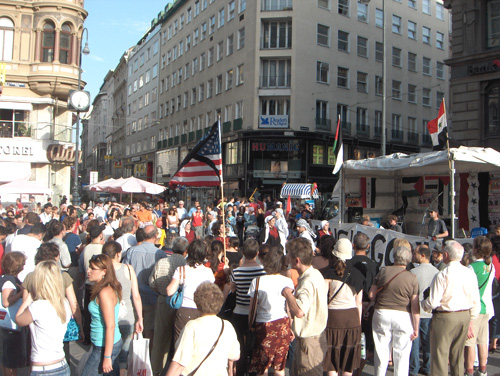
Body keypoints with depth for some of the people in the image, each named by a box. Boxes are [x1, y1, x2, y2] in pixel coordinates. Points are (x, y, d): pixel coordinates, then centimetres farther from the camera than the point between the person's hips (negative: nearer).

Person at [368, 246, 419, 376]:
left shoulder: (383, 271, -2)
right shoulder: (412, 278, -5)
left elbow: (371, 294, 0)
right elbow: (415, 306, -7)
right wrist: (416, 328, -1)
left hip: (381, 313, 1)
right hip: (403, 316, -1)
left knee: (381, 351, 12)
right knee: (402, 354, 9)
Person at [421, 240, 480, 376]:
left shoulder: (442, 275, -17)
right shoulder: (470, 273, 1)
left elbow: (433, 302, -18)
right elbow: (476, 302, 6)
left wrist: (423, 304, 4)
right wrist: (471, 321, 17)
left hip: (445, 317, -6)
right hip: (465, 316, 6)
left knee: (440, 355, 2)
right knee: (458, 356, 18)